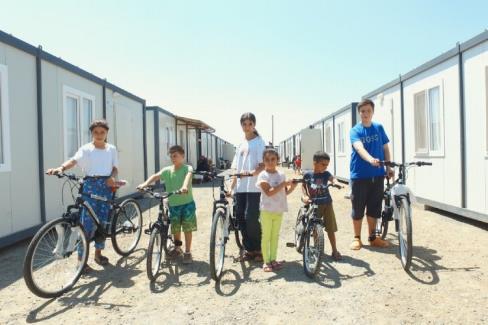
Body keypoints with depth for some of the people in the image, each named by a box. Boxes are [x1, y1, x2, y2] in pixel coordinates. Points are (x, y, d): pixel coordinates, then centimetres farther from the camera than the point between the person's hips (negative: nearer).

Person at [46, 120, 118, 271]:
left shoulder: (112, 149, 9)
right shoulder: (86, 149, -3)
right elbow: (74, 160, -20)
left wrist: (111, 177, -9)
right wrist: (60, 168, -40)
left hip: (106, 186, 4)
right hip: (90, 185, -4)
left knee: (103, 221, 9)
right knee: (87, 222, -6)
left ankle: (98, 253, 24)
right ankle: (81, 258, 2)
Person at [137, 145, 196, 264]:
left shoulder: (187, 168, -9)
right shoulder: (167, 170, 1)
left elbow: (188, 176, -31)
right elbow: (156, 176, -13)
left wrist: (185, 186, -52)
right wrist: (145, 184, -32)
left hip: (187, 203, -3)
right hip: (173, 204, 4)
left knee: (187, 228, 3)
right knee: (175, 228, 14)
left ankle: (187, 252, 17)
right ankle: (177, 248, 36)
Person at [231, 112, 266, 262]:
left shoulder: (259, 142, 0)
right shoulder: (241, 144, 18)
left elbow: (263, 164, -10)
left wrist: (252, 172, -29)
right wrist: (231, 186, 13)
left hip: (253, 187, -6)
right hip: (240, 187, 6)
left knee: (251, 217, -10)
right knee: (240, 217, 5)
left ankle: (258, 249, 7)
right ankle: (248, 248, 19)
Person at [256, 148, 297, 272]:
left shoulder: (281, 175, 8)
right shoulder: (263, 175, -11)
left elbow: (285, 192, 13)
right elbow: (269, 192, -23)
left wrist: (292, 186, -5)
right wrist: (283, 184, -25)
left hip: (279, 210, 6)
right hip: (267, 210, -5)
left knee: (275, 235, 13)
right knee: (266, 236, 3)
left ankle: (273, 260, 23)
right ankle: (266, 262, 11)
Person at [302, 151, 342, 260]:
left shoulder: (326, 174, -4)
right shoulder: (308, 175, -7)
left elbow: (332, 178, -25)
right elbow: (304, 186, 7)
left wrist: (335, 182, -47)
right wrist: (305, 196, -10)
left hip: (327, 203, 1)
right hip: (314, 204, -1)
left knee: (331, 228, 4)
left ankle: (335, 251, 16)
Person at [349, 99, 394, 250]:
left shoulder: (379, 128, 8)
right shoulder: (355, 130, -5)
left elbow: (385, 148, 15)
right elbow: (359, 148, -23)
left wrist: (388, 167, 8)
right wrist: (371, 159, -42)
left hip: (377, 175, 4)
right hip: (359, 175, -3)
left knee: (374, 208, 10)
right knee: (358, 208, 4)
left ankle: (372, 237, 24)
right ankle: (357, 238, 18)